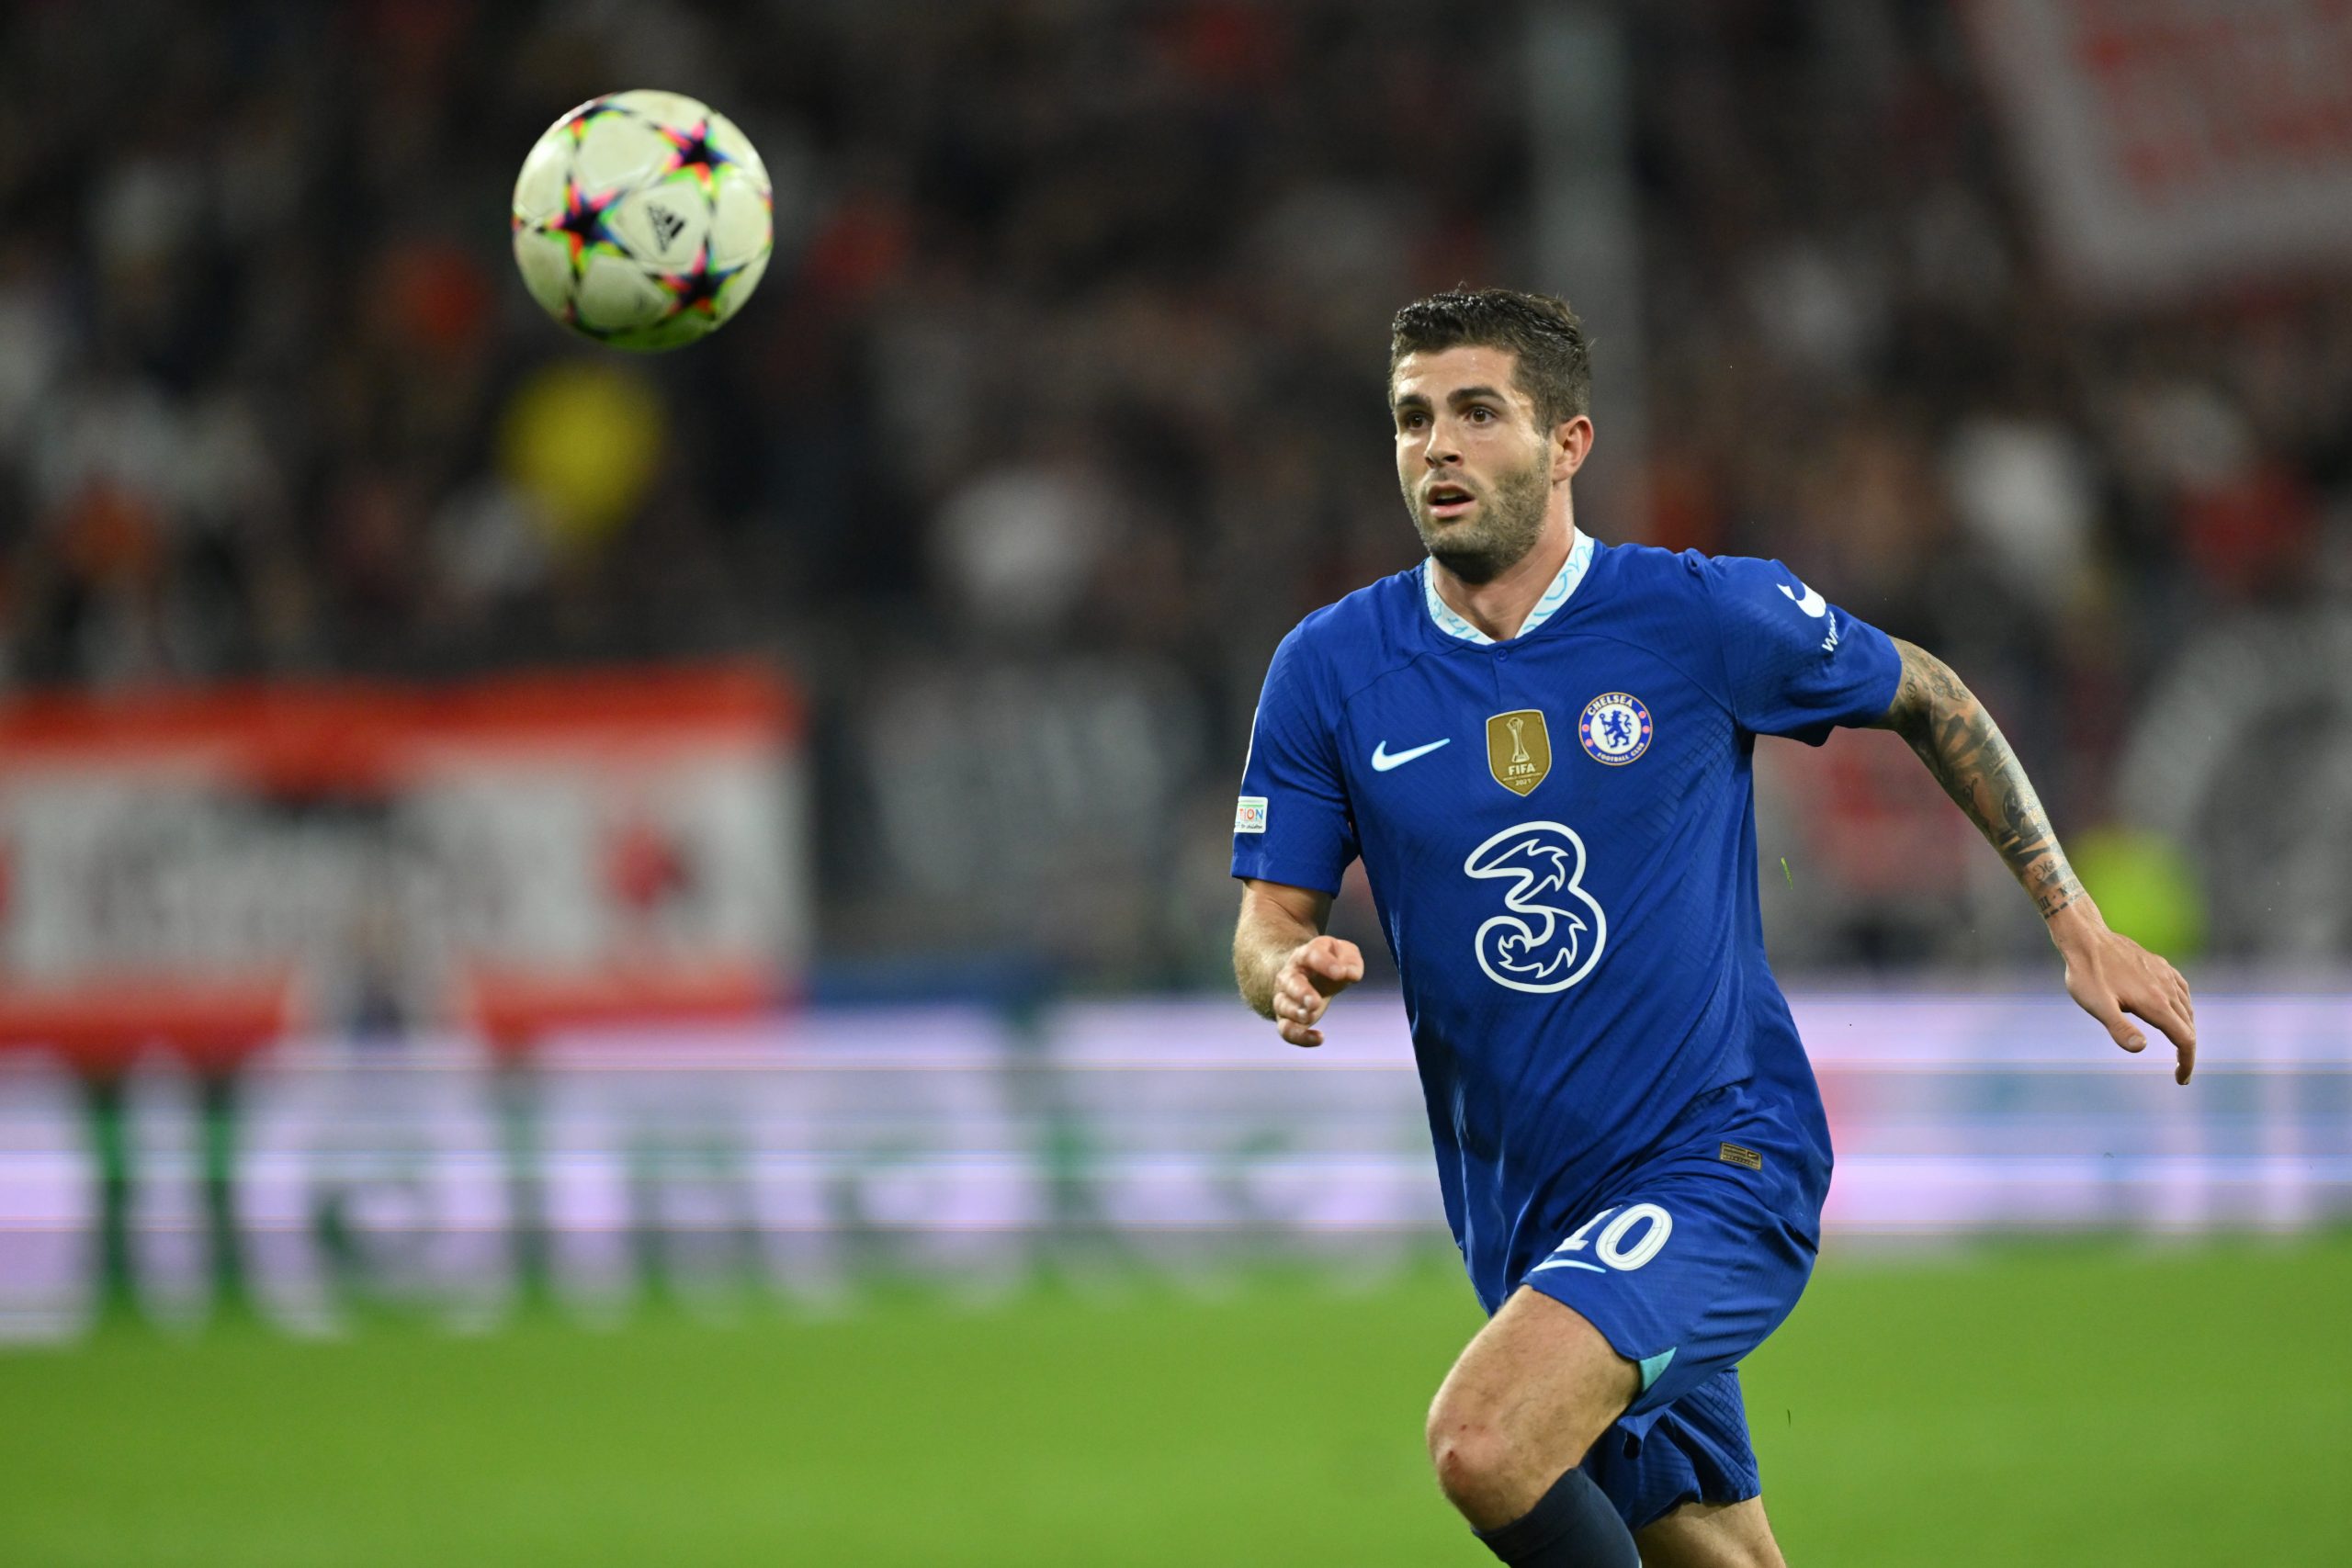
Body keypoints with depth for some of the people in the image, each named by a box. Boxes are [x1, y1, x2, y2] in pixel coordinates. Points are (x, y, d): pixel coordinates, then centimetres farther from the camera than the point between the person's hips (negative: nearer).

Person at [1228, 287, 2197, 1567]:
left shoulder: (1702, 618, -8)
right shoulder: (1332, 669, -1)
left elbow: (1924, 697, 9)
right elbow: (1270, 920, 5)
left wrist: (2077, 926, 7)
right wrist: (1291, 972, -20)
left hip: (1719, 1162, -5)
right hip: (1523, 1214, 5)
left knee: (1482, 1443, -29)